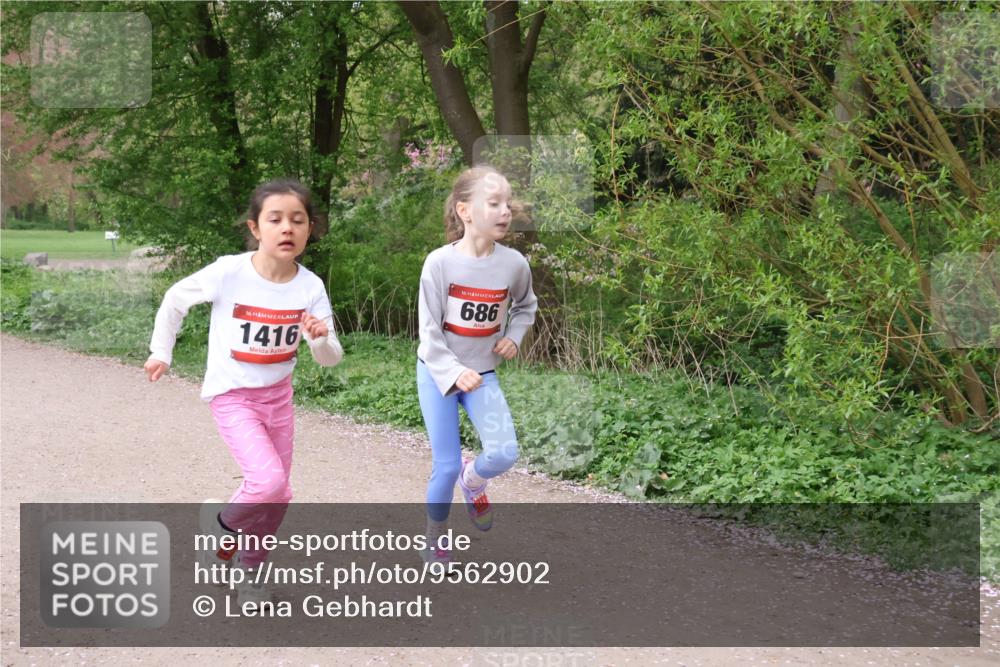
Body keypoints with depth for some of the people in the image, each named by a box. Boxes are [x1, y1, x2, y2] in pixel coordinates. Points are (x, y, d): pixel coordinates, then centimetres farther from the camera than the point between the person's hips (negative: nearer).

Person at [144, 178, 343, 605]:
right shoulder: (228, 273, -21)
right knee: (269, 482, -22)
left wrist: (321, 338, -31)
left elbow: (330, 359, -9)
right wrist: (161, 353, 4)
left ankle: (249, 569, 34)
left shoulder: (310, 287, -13)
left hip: (278, 395, 4)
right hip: (232, 396, -4)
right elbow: (175, 299, -3)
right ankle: (220, 521, 9)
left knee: (278, 496, 10)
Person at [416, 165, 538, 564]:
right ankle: (435, 538, 23)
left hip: (482, 373, 3)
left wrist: (514, 336, -3)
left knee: (504, 455, -16)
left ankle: (473, 482, 20)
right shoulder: (440, 262, -17)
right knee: (446, 466, -3)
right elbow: (429, 330, -14)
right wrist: (454, 372, -25)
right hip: (437, 371, -3)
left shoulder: (514, 264, -8)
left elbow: (526, 306, 15)